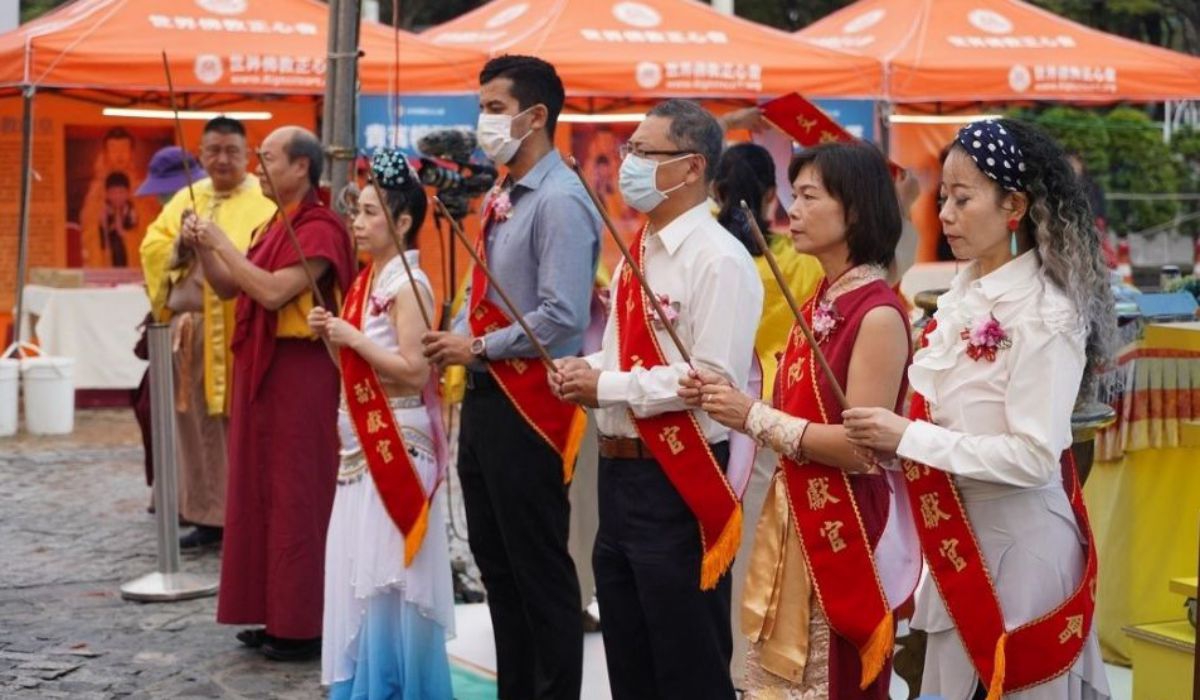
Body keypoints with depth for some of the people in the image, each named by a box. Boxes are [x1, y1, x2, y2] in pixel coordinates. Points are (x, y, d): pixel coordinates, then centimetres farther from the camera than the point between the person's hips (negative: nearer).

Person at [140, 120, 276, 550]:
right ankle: (209, 515, 17)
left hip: (242, 329, -5)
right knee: (199, 423, 9)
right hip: (191, 326, 5)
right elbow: (153, 244, 12)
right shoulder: (186, 197, 15)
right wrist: (181, 247, -8)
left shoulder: (265, 200, -2)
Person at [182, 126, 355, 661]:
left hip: (298, 373, -9)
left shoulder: (319, 228, -13)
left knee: (295, 497, -5)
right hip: (259, 369, 9)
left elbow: (274, 292, -23)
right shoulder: (272, 227, 15)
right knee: (259, 492, 11)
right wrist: (202, 248, 2)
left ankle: (303, 626, 2)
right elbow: (229, 288, 17)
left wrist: (222, 242, -17)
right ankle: (275, 615, 19)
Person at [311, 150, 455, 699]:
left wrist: (353, 338, -18)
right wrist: (330, 336, 3)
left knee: (389, 579, -3)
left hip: (398, 446, -9)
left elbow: (414, 370, -21)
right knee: (358, 574, 13)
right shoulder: (366, 282, 13)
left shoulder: (408, 285, -14)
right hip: (363, 446, 9)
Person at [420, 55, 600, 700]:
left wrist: (478, 348, -15)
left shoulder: (559, 201, -16)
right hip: (484, 398, 10)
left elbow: (563, 317, -24)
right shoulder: (501, 198, 12)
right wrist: (453, 338, 0)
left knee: (540, 568, 0)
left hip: (529, 405, -10)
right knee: (495, 561, 18)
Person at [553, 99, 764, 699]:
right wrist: (587, 371, 1)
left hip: (679, 485, -9)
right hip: (619, 471, 9)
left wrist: (608, 387, -19)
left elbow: (715, 379, -23)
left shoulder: (719, 261, -16)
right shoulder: (638, 252, 13)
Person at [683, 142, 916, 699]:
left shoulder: (878, 314, -17)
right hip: (790, 518, 9)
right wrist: (730, 399, -2)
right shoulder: (820, 302, 10)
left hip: (843, 528, -9)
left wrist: (754, 418, -17)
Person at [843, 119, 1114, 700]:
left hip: (1015, 539, -8)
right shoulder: (965, 293, 6)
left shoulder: (1045, 314, -18)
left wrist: (909, 438, -22)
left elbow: (1034, 456, -23)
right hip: (955, 533, 8)